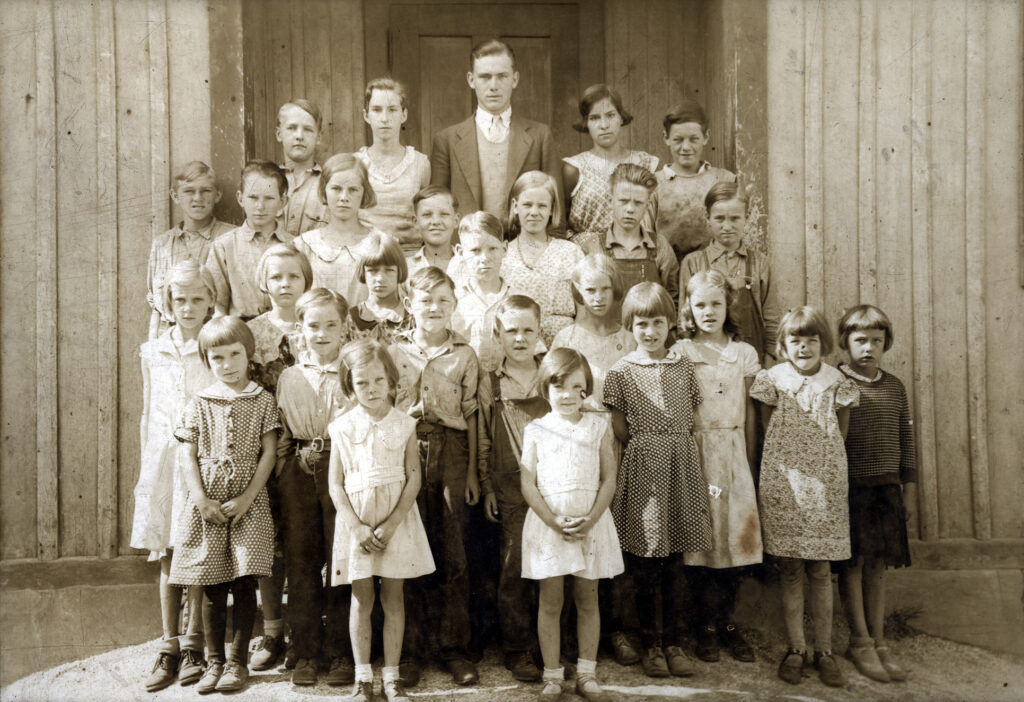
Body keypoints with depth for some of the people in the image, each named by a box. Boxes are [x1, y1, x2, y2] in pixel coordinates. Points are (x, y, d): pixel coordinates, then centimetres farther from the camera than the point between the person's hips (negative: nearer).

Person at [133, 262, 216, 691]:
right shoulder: (152, 353, 11)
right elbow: (148, 414, 17)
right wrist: (147, 466, 14)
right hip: (164, 459, 3)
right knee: (167, 555, 5)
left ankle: (194, 645, 12)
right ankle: (169, 647, 13)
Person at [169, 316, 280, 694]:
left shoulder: (262, 400, 2)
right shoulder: (199, 403, 5)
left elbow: (269, 453, -1)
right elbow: (187, 455, 3)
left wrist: (246, 499, -9)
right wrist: (202, 501, -7)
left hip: (248, 503, -1)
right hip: (208, 502, 1)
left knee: (244, 582, 0)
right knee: (213, 586, 5)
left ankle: (238, 661, 13)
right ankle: (214, 660, 18)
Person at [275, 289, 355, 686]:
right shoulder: (288, 378, 10)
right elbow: (282, 437, 12)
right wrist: (282, 485, 5)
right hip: (299, 475, 3)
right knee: (301, 563, 6)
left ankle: (340, 653, 15)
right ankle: (306, 653, 18)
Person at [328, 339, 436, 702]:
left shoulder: (404, 425, -1)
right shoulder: (343, 428, -1)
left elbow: (414, 479, -3)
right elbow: (335, 484, -1)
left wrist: (390, 525, -12)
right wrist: (356, 526, -12)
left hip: (396, 519, 0)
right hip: (356, 522, 0)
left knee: (393, 596, 6)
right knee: (361, 598, 5)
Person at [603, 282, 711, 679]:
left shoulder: (683, 367, 8)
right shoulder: (621, 371, -1)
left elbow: (692, 416, 11)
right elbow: (618, 427, 2)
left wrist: (674, 448, 3)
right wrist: (645, 451, 0)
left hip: (681, 466, 3)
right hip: (642, 468, -2)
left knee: (673, 567, 9)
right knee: (646, 569, 4)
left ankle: (673, 643, 20)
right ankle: (650, 645, 17)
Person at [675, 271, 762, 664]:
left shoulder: (744, 354, 9)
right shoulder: (680, 354, 1)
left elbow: (750, 413, 11)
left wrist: (750, 465, 8)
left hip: (733, 454, 2)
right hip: (693, 453, -2)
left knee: (735, 533, 1)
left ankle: (727, 621, 16)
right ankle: (708, 626, 12)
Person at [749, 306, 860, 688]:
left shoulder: (837, 382, 2)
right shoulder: (772, 380, 0)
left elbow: (840, 434, 10)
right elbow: (768, 430, 7)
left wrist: (821, 463, 5)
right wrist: (791, 459, 5)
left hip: (824, 484, 1)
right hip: (782, 482, 0)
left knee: (821, 570, 5)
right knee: (790, 570, 4)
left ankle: (824, 650, 14)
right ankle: (795, 649, 14)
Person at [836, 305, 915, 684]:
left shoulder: (895, 387, 9)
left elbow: (906, 439, 15)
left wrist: (908, 486, 13)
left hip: (886, 487, 4)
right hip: (849, 487, -4)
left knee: (878, 565, 10)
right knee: (853, 563, 2)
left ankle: (879, 642, 19)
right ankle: (860, 642, 12)